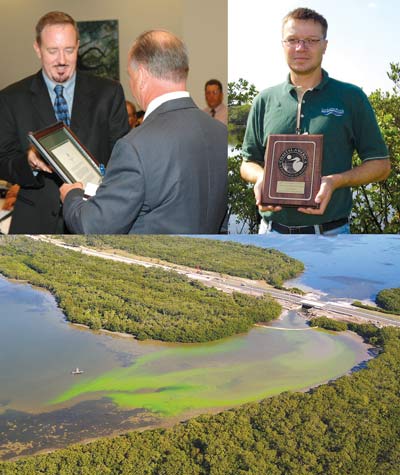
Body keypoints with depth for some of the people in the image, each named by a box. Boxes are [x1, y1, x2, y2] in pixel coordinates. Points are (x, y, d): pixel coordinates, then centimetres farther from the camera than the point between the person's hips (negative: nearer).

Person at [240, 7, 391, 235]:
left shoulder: (351, 97, 2)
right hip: (273, 229, 2)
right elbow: (249, 162, 14)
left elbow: (381, 165, 3)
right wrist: (261, 177, -9)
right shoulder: (265, 100, 8)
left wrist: (335, 181, -14)